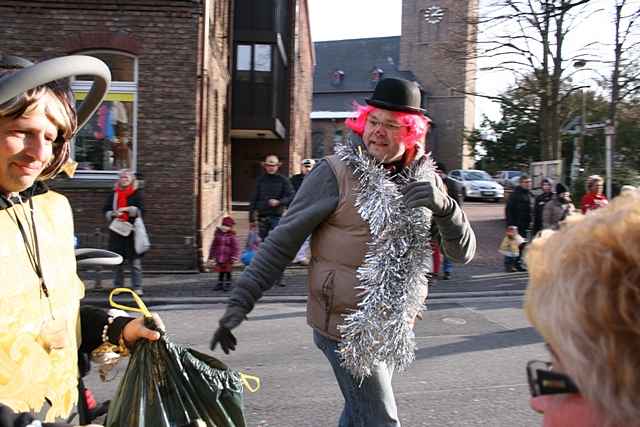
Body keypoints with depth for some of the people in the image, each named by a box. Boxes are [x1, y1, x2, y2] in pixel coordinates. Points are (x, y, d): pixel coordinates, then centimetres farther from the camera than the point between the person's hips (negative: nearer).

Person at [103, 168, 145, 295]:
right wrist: (113, 214, -8)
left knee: (135, 262, -3)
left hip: (132, 230, -3)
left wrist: (128, 209, -19)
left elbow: (141, 210, -6)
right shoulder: (113, 194, 11)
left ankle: (137, 287, 3)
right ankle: (118, 287, 19)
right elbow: (105, 210, 11)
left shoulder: (137, 193, 3)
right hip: (117, 230, 3)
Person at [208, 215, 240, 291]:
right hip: (219, 257, 4)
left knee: (228, 272, 5)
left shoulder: (231, 236, -7)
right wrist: (211, 255, 13)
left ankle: (228, 284, 13)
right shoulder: (218, 234, 5)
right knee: (220, 271, 11)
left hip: (228, 258, -4)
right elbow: (214, 245, 12)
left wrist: (234, 257, -16)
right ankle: (220, 284, 21)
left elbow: (236, 247, -10)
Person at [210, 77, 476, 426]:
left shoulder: (425, 177, 1)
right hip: (347, 327, -5)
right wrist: (240, 302, -17)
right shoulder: (336, 172, -14)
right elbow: (282, 242, -12)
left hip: (395, 327, 5)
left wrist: (444, 207, -20)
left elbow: (463, 252, -1)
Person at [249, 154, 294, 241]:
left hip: (277, 216, -2)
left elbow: (291, 196, -4)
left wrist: (279, 202, -20)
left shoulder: (283, 180, 1)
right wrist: (252, 217, 3)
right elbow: (254, 199, 6)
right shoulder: (260, 180, 6)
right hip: (262, 216, 3)